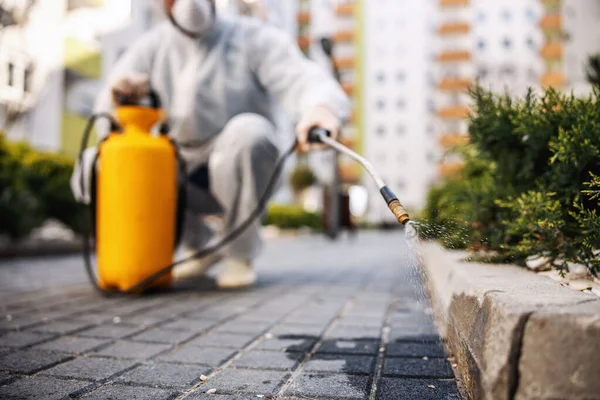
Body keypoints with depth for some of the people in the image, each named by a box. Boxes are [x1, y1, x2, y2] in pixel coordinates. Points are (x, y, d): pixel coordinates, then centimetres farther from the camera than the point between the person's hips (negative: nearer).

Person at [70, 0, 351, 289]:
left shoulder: (255, 39, -6)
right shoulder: (150, 49, 3)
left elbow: (301, 80, -25)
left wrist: (321, 108, -50)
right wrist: (116, 94, -24)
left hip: (240, 174, -4)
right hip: (180, 175, 4)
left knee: (248, 130, -36)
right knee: (92, 166, -13)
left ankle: (240, 252, -12)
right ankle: (198, 243, 4)